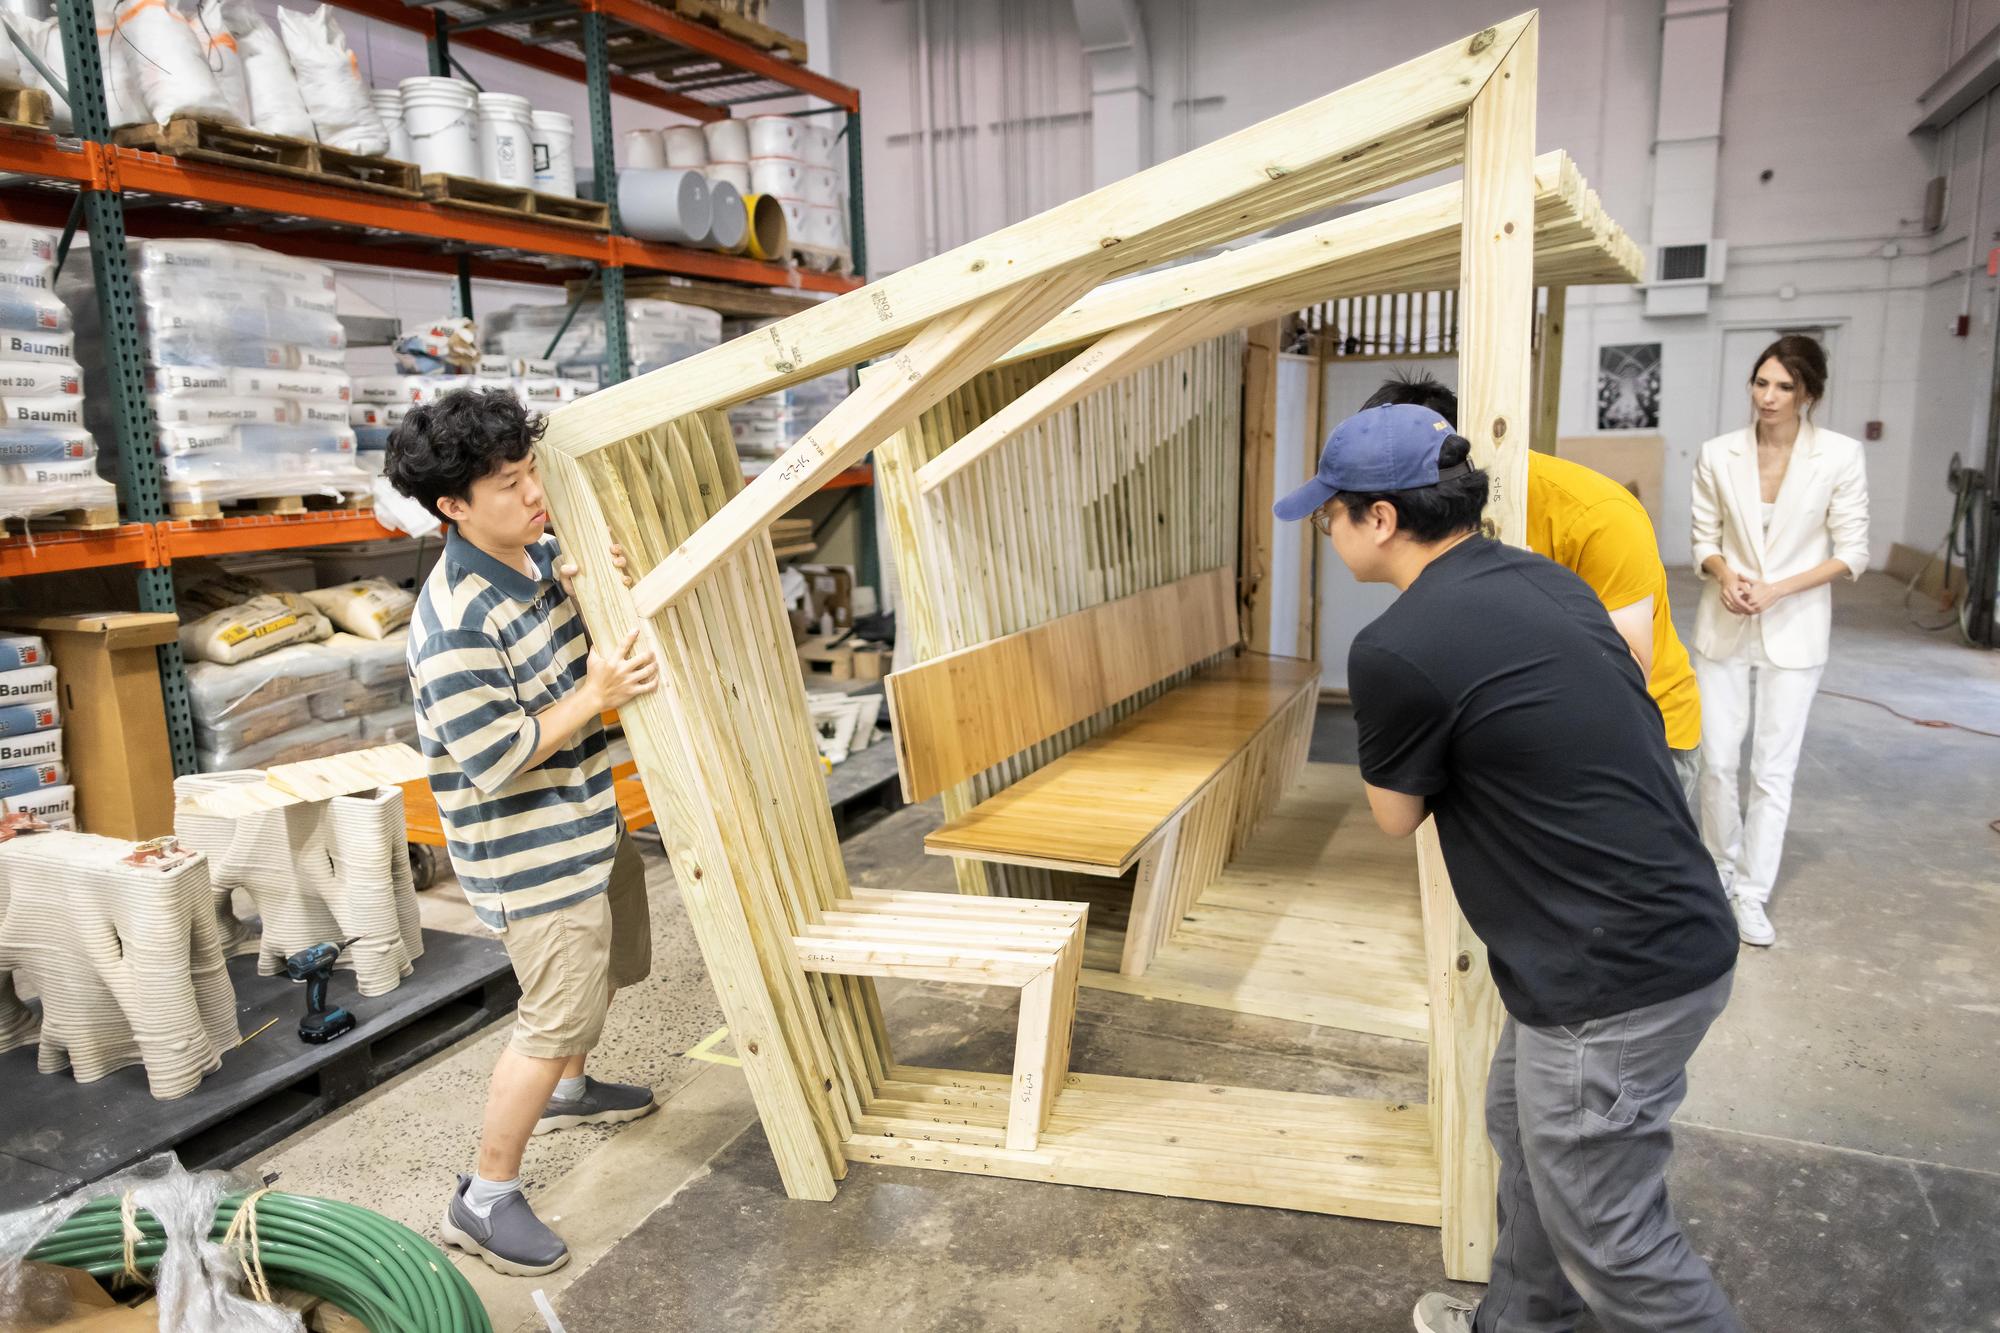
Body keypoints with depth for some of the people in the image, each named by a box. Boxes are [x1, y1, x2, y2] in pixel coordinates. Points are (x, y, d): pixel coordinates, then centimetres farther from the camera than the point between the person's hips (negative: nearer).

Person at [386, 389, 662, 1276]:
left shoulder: (537, 553, -3)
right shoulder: (455, 624, -28)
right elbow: (494, 762, -27)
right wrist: (595, 695, -26)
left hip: (588, 819, 9)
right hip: (531, 851, -9)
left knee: (608, 964, 26)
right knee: (558, 1016, -1)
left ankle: (567, 1091, 53)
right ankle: (485, 1201, 18)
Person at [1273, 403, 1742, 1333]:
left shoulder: (1396, 648, -22)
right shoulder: (1543, 579, 4)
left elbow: (1397, 817, -4)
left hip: (1614, 980, -10)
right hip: (1674, 928, 10)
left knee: (1608, 1237, 10)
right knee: (1522, 1127, 27)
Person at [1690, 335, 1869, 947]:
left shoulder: (1840, 456, -8)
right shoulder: (1717, 454, -3)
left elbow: (1851, 552, -5)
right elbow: (1705, 538, 4)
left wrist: (1777, 590, -17)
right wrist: (1725, 576, -16)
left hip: (1794, 630, -1)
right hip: (1724, 626, 2)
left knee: (1774, 766, 2)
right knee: (1717, 758, 5)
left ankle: (1752, 894, 13)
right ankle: (1721, 867, 28)